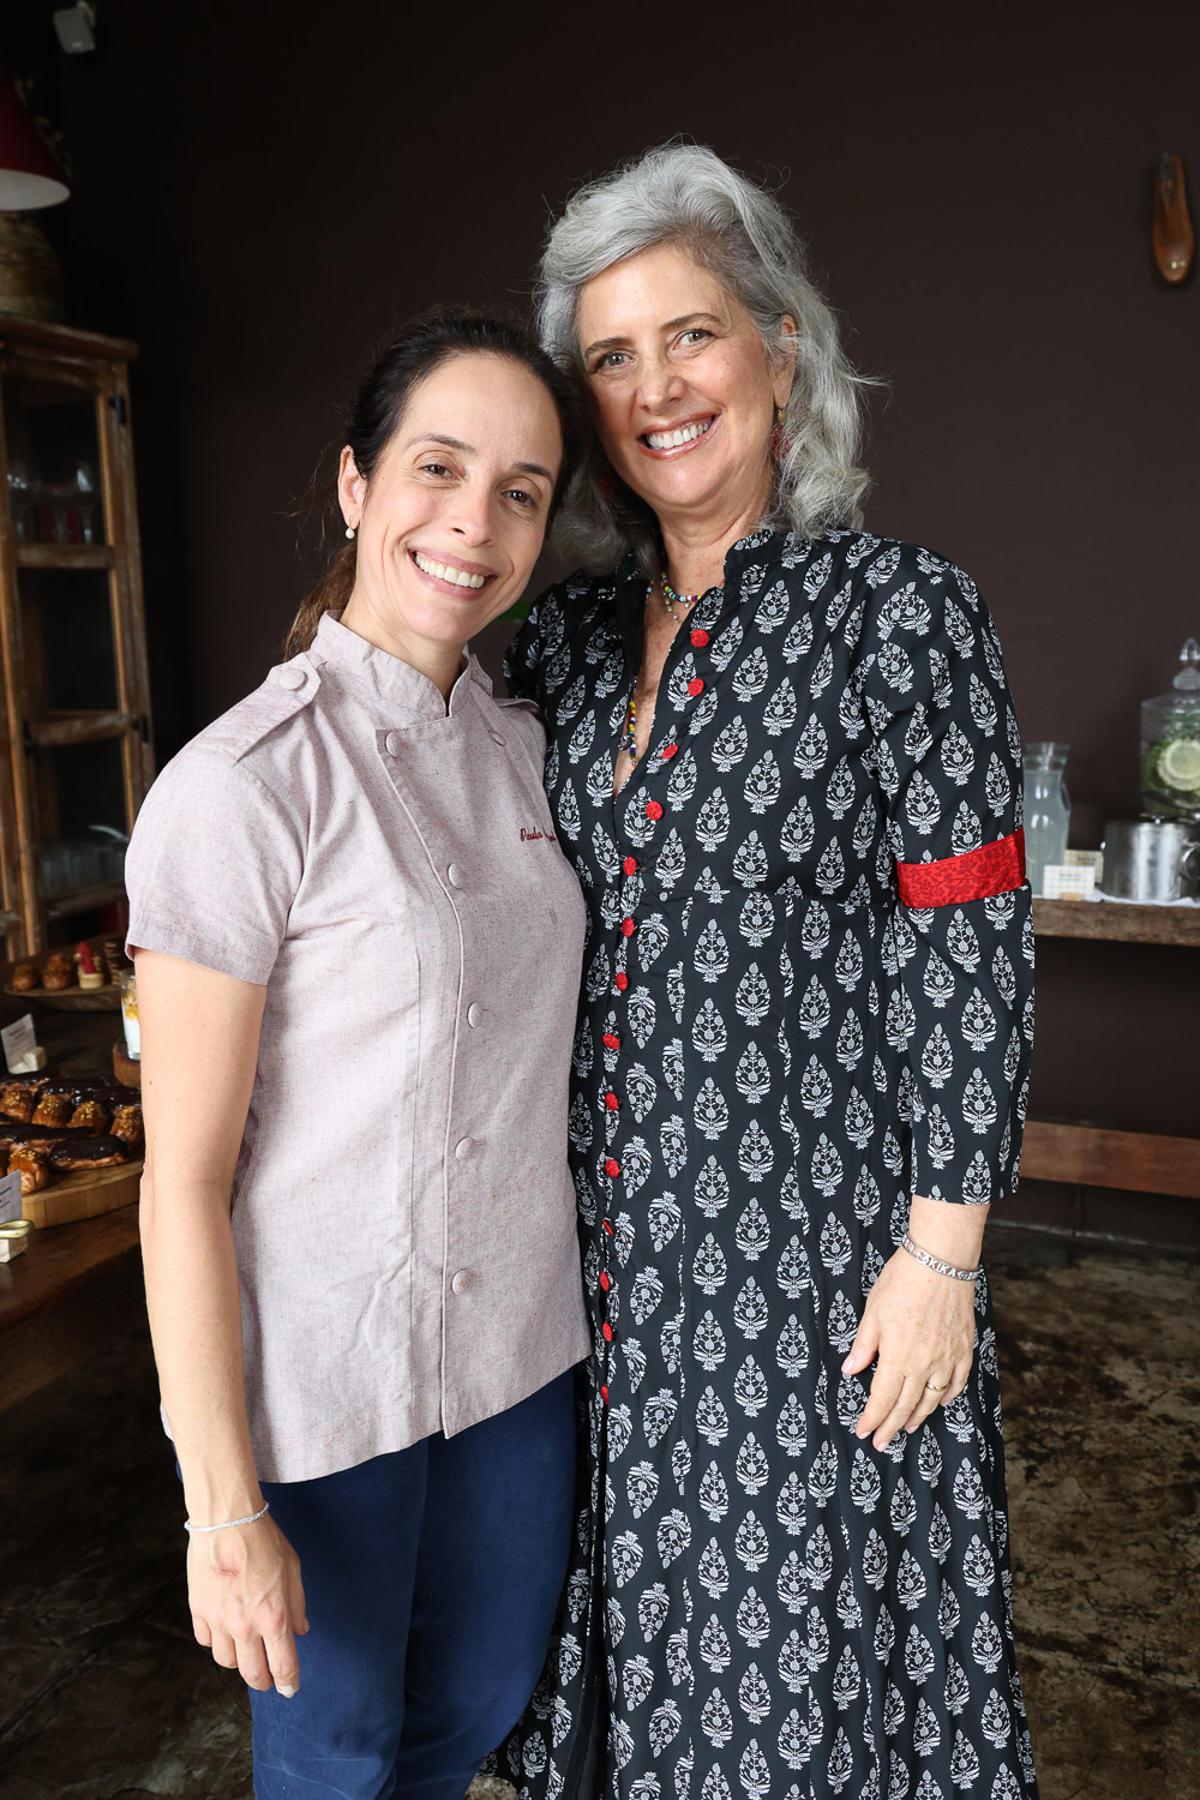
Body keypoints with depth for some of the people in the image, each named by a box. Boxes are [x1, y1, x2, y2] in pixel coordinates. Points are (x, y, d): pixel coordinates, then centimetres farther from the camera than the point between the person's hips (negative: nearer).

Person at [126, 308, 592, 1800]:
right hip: (316, 1377, -5)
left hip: (516, 1340, 6)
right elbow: (183, 1184, -17)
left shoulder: (517, 740, 1)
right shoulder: (240, 789, -21)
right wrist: (223, 1510, -14)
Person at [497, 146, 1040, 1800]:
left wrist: (941, 1252, -12)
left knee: (797, 1613, 14)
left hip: (809, 1227, -5)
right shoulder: (567, 631, 4)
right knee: (646, 1587, 23)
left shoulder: (900, 609, -11)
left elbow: (967, 948, -12)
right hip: (608, 1226, 5)